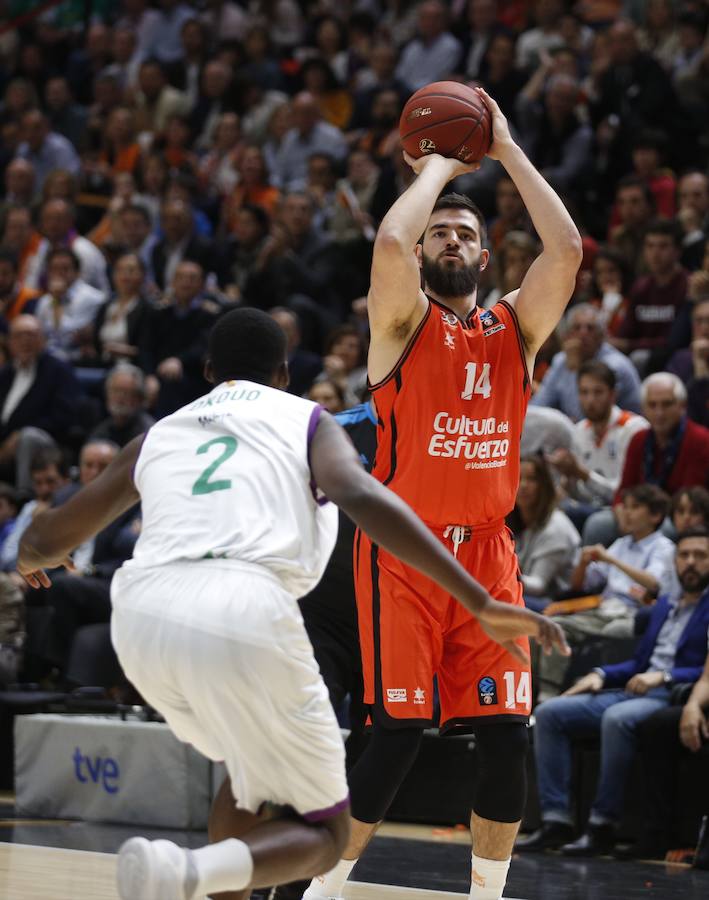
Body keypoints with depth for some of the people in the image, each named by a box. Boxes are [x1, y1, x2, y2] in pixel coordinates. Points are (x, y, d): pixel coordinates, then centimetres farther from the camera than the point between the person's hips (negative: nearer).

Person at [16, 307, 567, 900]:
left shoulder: (160, 434, 28)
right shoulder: (308, 421, 18)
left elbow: (46, 540, 33)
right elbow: (364, 499, -5)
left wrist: (32, 560, 59)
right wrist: (481, 603, -9)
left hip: (143, 611, 5)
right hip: (245, 614, -5)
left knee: (256, 771, 33)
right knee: (323, 833, 10)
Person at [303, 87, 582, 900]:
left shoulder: (516, 326, 11)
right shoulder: (404, 320, 0)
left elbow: (566, 248, -6)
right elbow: (390, 241, -22)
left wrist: (506, 151, 0)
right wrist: (438, 166, -5)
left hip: (486, 551, 4)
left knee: (507, 737, -1)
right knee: (399, 734, -10)